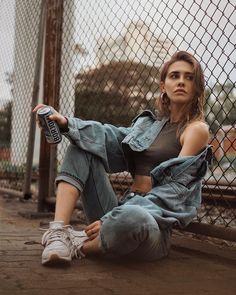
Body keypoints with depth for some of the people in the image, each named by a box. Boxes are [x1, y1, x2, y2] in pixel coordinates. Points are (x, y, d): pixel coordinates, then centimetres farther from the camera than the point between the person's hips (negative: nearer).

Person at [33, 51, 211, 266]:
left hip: (153, 226, -6)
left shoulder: (197, 129, -1)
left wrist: (110, 219, -18)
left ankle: (81, 245, -9)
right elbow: (111, 137, 2)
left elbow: (174, 191, -11)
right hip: (120, 213, 6)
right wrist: (67, 124, -17)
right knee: (82, 147, 2)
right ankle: (59, 232, -15)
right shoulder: (150, 123, 18)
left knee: (131, 217, -41)